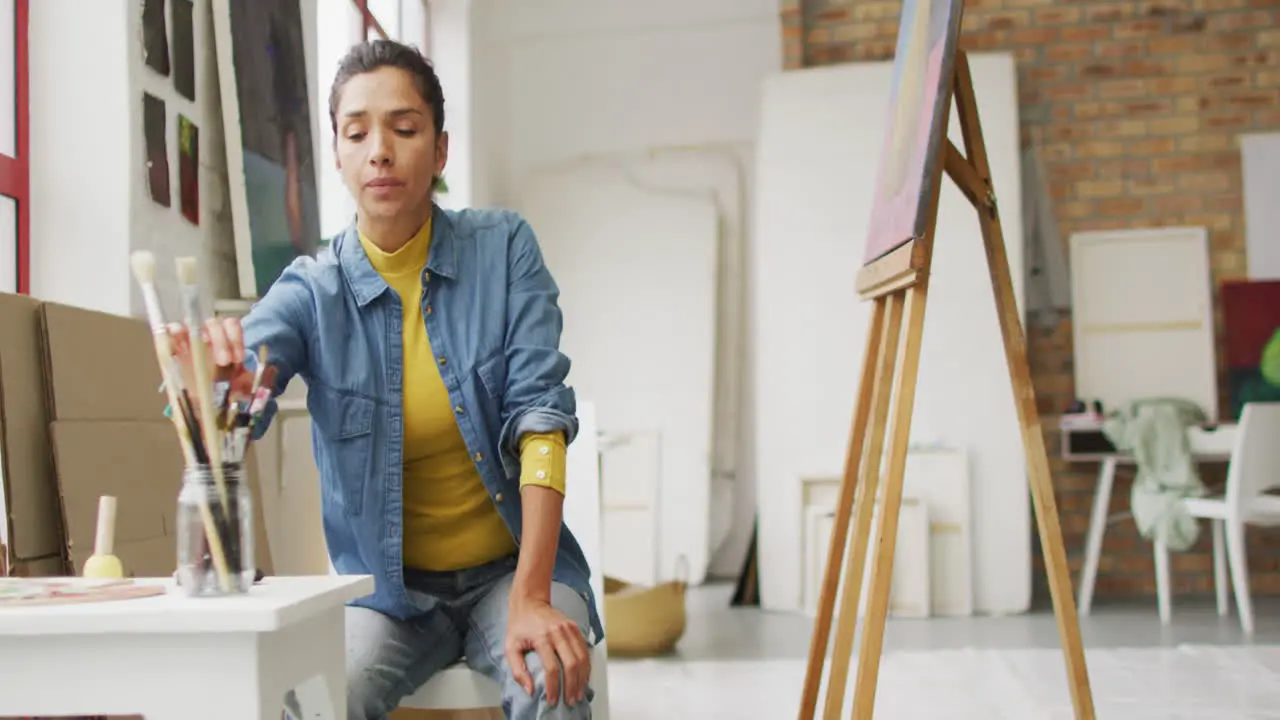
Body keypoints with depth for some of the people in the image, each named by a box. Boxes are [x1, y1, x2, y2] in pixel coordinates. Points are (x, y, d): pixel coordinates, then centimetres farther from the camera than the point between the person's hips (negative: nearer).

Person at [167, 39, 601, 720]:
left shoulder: (503, 248, -6)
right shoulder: (312, 290, -5)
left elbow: (539, 412, -13)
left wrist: (530, 600, -23)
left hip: (513, 564, 0)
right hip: (387, 584, 1)